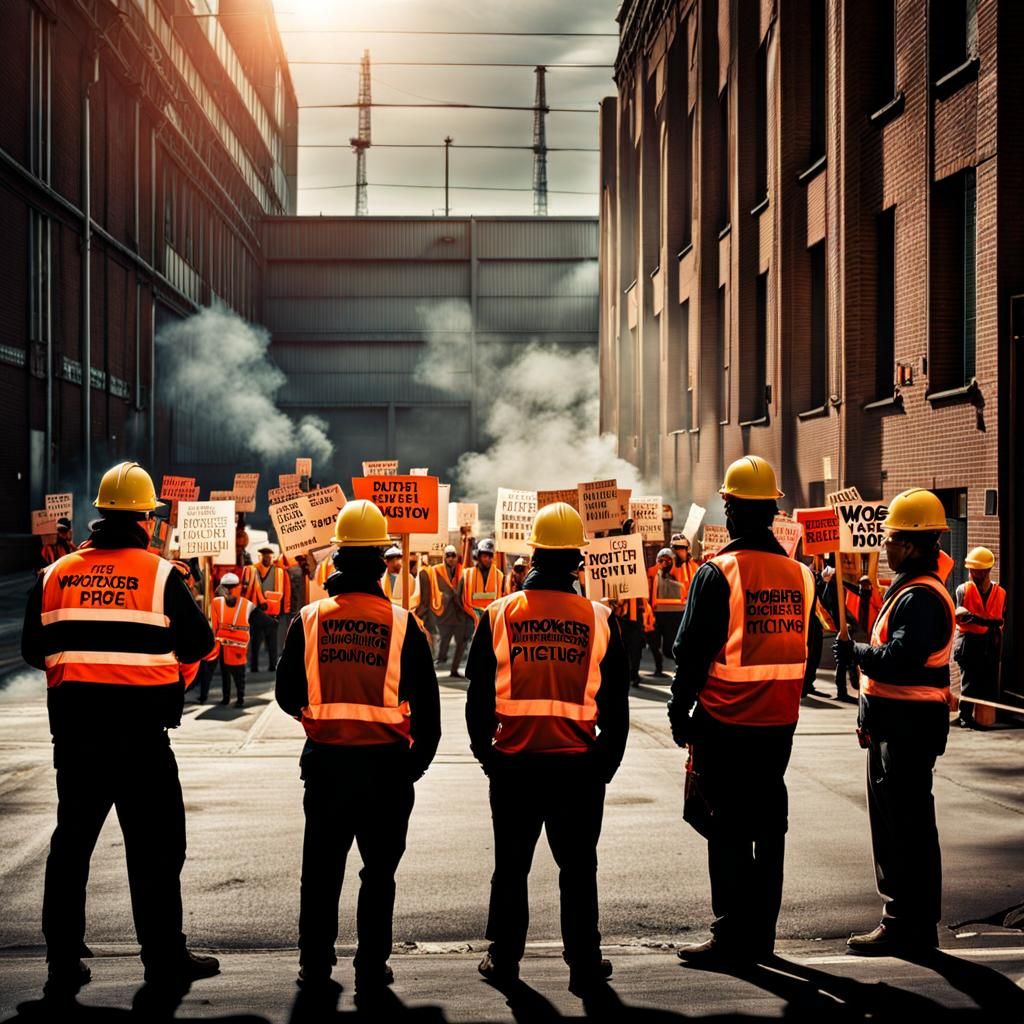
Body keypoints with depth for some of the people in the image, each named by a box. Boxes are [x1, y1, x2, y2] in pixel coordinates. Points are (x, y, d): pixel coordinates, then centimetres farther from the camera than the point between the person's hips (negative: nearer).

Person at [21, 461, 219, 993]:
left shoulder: (55, 576, 4)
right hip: (141, 728, -4)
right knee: (154, 845, 6)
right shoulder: (160, 575, -7)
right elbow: (198, 644, -2)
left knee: (72, 840, 12)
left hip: (73, 727, 4)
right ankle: (164, 957, 11)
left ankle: (63, 963, 15)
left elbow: (33, 650, 10)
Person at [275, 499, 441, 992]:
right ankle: (371, 969, 10)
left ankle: (315, 965, 22)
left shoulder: (309, 619, -3)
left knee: (321, 866, 14)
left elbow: (287, 694, 4)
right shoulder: (402, 623, -7)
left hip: (325, 760, 2)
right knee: (379, 870, 8)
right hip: (385, 762, -2)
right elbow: (426, 701, -3)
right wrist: (419, 757, 10)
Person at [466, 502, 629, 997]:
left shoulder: (499, 615, -4)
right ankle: (584, 964, 15)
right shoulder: (598, 619, -4)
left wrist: (484, 749, 12)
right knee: (578, 867, 10)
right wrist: (608, 757, 12)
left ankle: (504, 960, 21)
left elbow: (478, 693, 0)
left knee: (511, 866, 12)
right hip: (579, 765, 0)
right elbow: (616, 701, 1)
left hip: (513, 764, 0)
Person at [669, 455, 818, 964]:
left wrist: (680, 713, -2)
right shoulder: (800, 575, 5)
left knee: (728, 828, 0)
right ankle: (761, 935, 19)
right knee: (769, 826, 12)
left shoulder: (717, 572, -12)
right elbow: (809, 651, 12)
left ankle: (732, 937, 2)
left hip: (725, 724, -5)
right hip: (779, 724, 5)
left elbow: (693, 652, -12)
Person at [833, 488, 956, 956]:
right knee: (894, 821, 17)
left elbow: (901, 659, -29)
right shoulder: (910, 590, 16)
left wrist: (856, 652, -15)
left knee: (907, 827, -6)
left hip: (908, 727, -11)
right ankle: (904, 919, 26)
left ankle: (909, 926, 0)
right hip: (896, 724, 11)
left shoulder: (920, 597, -19)